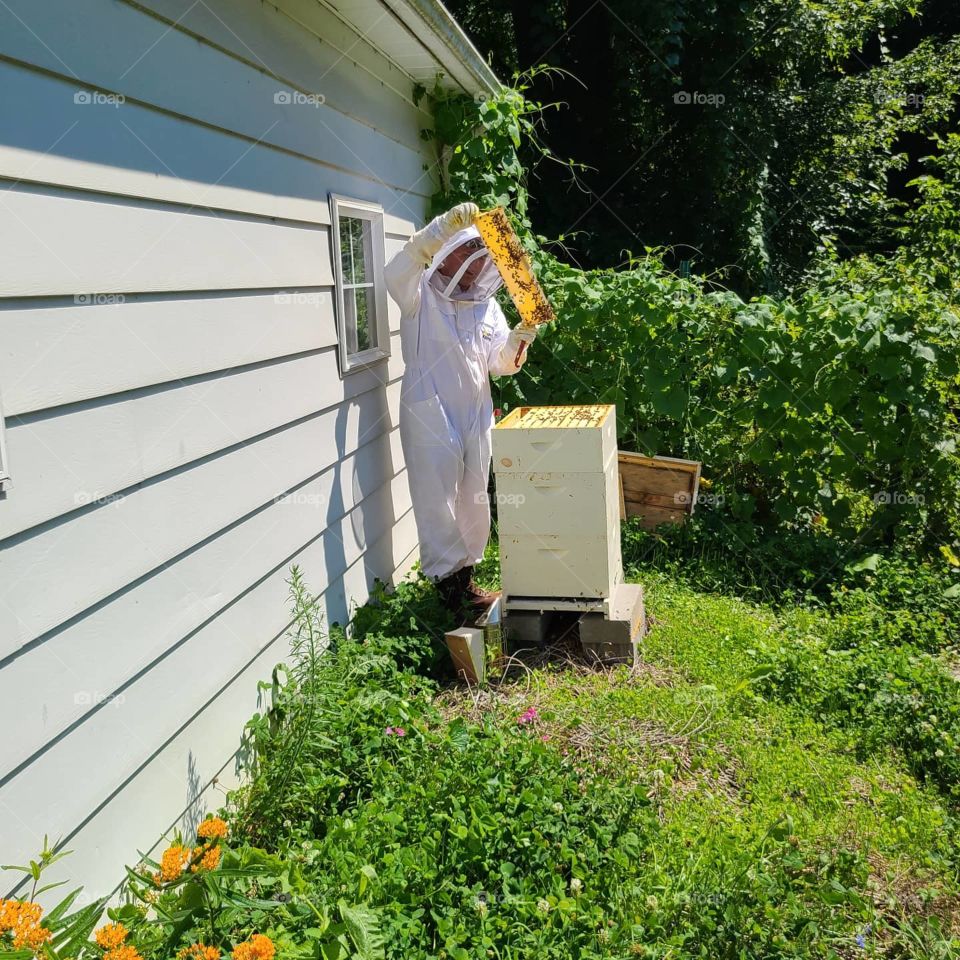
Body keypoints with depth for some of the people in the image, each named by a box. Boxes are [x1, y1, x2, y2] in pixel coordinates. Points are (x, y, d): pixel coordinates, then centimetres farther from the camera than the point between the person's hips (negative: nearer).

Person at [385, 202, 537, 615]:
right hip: (430, 418, -6)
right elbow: (398, 271, -28)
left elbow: (500, 365, 13)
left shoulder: (487, 306, 13)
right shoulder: (421, 296, -4)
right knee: (438, 503, -2)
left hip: (477, 416, 6)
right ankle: (449, 581, 10)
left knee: (475, 502, 13)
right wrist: (444, 227, -39)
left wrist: (517, 341, -9)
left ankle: (465, 574, 27)